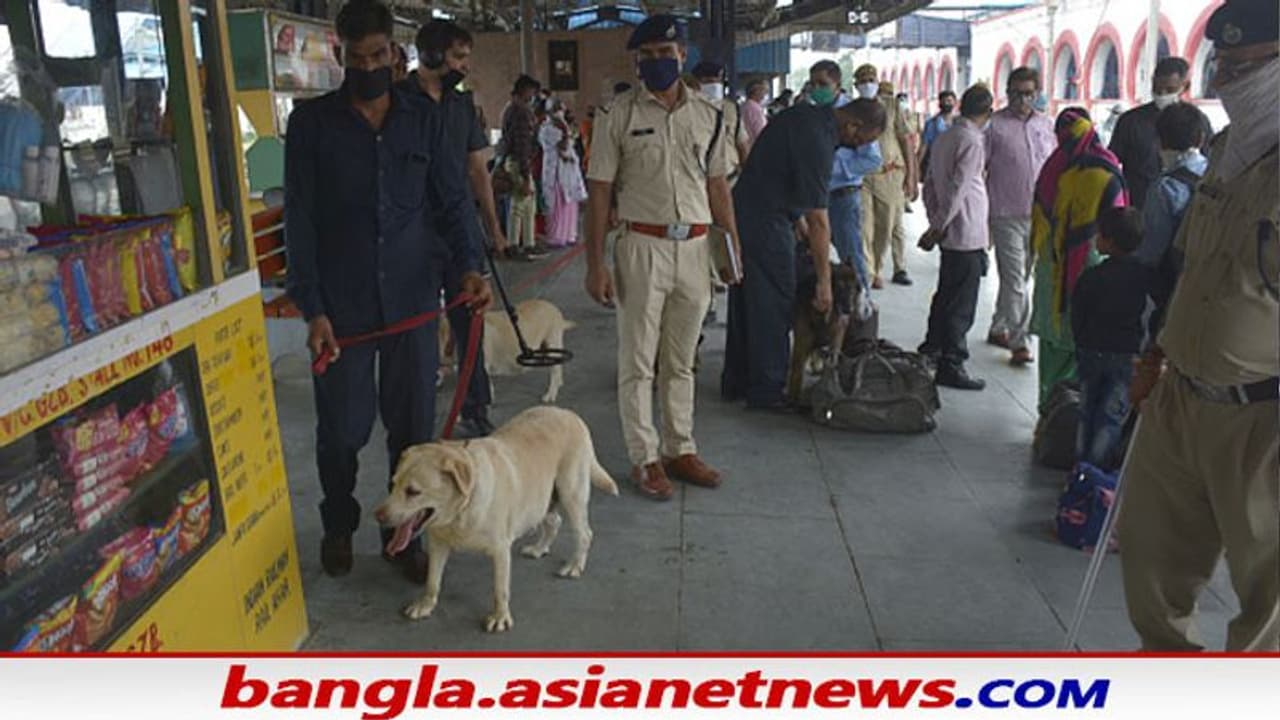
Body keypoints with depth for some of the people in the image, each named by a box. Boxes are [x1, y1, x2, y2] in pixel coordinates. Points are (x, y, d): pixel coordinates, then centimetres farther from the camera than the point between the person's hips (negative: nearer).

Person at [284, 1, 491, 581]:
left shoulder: (422, 121, 7)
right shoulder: (312, 121, 0)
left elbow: (451, 200, 8)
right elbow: (300, 218, -3)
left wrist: (468, 264, -10)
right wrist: (312, 309, -9)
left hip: (413, 300, 2)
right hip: (342, 305, -1)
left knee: (413, 426, 8)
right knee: (342, 428, 7)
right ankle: (338, 527, 33)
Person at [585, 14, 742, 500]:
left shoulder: (707, 116, 9)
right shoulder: (618, 116, -2)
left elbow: (717, 186, 14)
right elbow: (599, 190, -4)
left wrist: (733, 246, 8)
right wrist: (595, 264, -9)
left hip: (695, 247, 4)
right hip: (642, 246, -3)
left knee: (682, 360, 12)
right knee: (638, 361, 2)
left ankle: (680, 450, 24)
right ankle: (644, 458, 13)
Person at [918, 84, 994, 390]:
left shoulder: (945, 137, 10)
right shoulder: (971, 141, -16)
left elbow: (929, 185, 14)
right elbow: (957, 190, -21)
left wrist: (936, 224, 15)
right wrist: (938, 227, -16)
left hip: (950, 234, 9)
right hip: (967, 235, -9)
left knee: (946, 295, 21)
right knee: (962, 304, -3)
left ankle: (930, 350, 32)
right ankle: (951, 365, 2)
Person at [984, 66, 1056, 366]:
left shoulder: (1047, 125, 11)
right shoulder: (994, 125, -3)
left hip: (1040, 216, 5)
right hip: (1007, 215, -4)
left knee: (1015, 277, 14)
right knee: (1015, 280, -7)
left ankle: (999, 329, 28)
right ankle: (1020, 341, -4)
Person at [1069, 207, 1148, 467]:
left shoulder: (1091, 277, -12)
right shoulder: (1145, 276, -7)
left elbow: (1077, 317, -4)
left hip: (1091, 351, 0)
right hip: (1127, 355, 0)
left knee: (1087, 411, 13)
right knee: (1112, 416, 5)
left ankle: (1081, 465, 18)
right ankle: (1096, 469, 3)